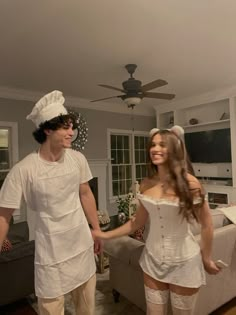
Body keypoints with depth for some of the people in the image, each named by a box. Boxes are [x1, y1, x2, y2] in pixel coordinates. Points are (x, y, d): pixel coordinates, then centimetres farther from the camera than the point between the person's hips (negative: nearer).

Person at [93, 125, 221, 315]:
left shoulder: (189, 183, -18)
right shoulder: (147, 184, -6)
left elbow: (206, 224, -7)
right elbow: (138, 221, 4)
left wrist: (206, 259, 3)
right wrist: (106, 235, 4)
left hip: (184, 262, -3)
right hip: (153, 260, 3)